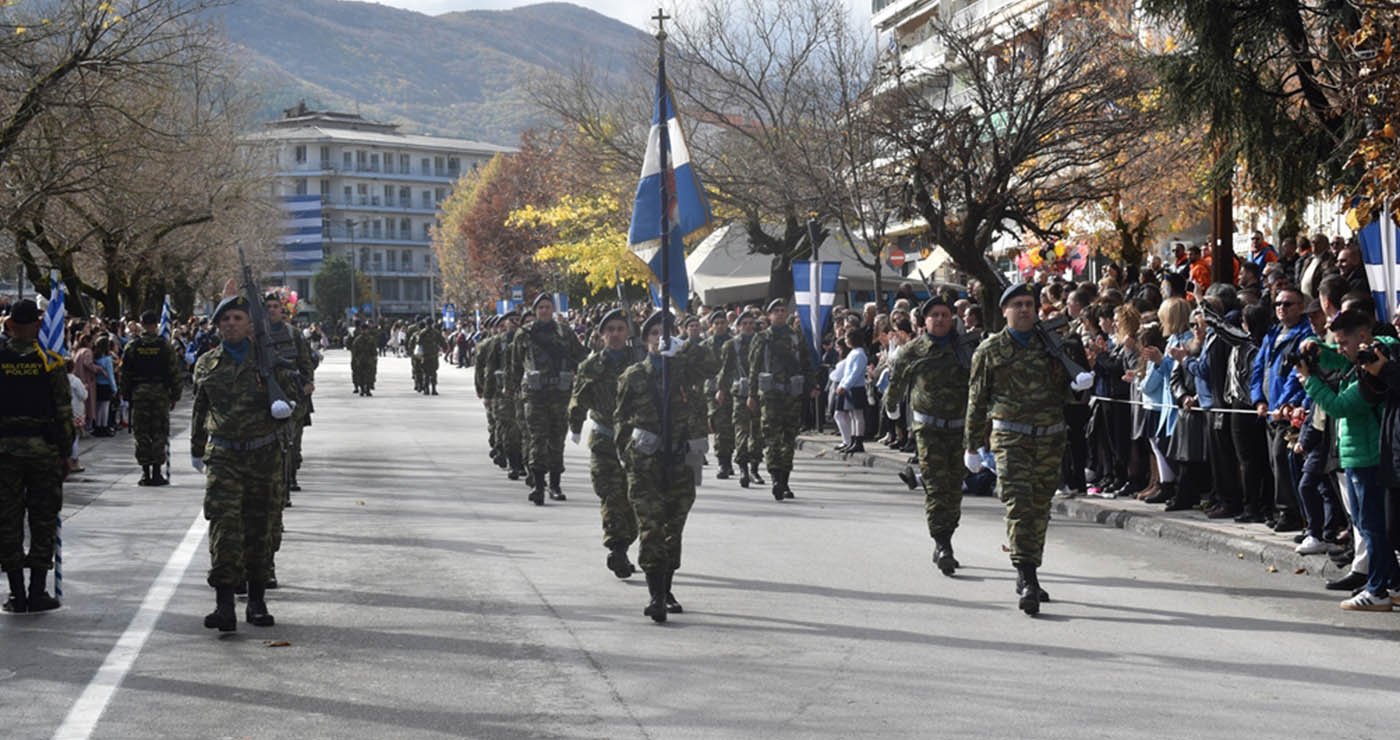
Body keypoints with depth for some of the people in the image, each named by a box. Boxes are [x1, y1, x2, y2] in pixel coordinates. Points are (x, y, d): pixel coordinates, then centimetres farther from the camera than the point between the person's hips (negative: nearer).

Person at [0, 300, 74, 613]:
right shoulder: (50, 363, -4)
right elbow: (64, 413, -3)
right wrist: (66, 454, 4)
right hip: (43, 448, -1)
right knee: (43, 520, 8)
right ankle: (38, 593, 8)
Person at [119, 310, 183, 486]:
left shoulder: (132, 347, 1)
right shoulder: (165, 346, -1)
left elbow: (124, 373, 3)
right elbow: (175, 373, -1)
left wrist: (126, 396, 11)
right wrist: (174, 396, 7)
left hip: (139, 393, 1)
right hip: (161, 393, -1)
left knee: (141, 434, 5)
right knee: (159, 433, 4)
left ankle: (145, 472, 4)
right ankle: (156, 472, 2)